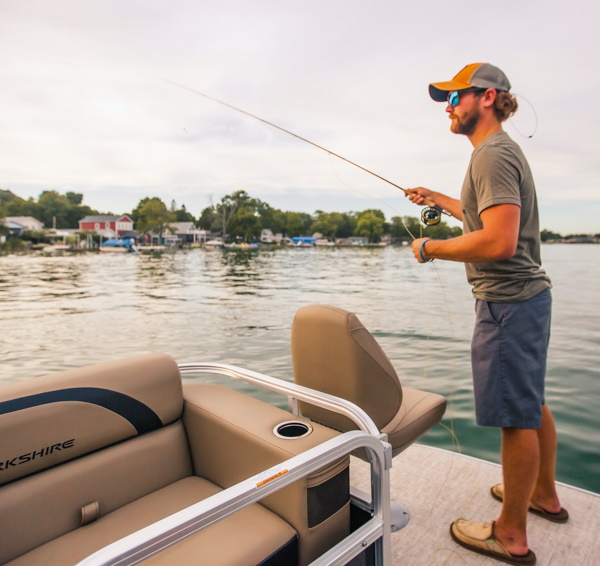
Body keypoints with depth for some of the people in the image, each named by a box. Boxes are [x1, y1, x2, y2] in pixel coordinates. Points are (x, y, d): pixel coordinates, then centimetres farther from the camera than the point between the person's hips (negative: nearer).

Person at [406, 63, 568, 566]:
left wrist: (430, 248, -15)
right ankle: (545, 495, 39)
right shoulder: (503, 151, 17)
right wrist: (438, 199, 28)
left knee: (516, 415, -1)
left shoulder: (493, 154, -16)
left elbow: (499, 240, -26)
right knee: (532, 402, 20)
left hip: (509, 301, -11)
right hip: (528, 294, 11)